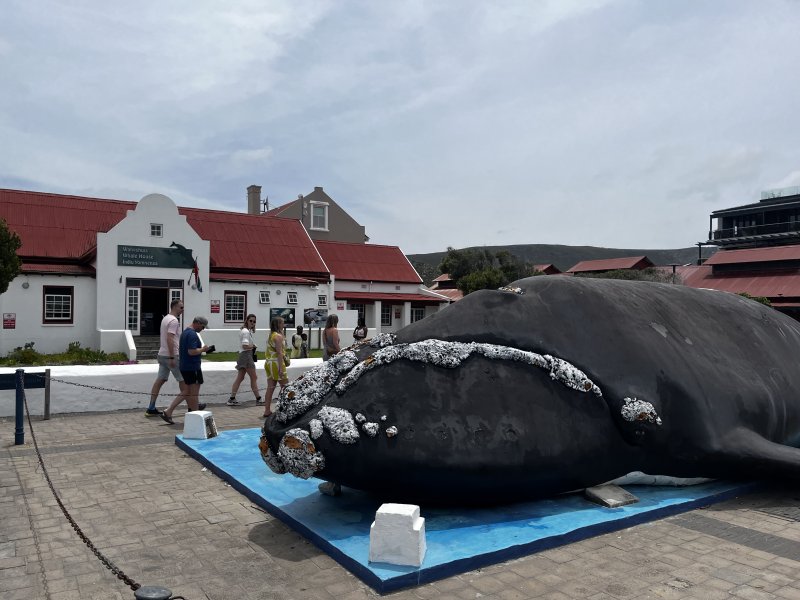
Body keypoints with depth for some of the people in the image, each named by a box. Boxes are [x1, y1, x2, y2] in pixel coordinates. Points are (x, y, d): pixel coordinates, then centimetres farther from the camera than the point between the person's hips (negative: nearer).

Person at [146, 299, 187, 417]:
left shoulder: (166, 318, 17)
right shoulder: (174, 320, -15)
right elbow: (170, 339, -24)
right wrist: (172, 357, -25)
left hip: (162, 354, 10)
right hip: (171, 355, -10)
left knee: (160, 380, 8)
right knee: (183, 381, -1)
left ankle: (151, 409, 9)